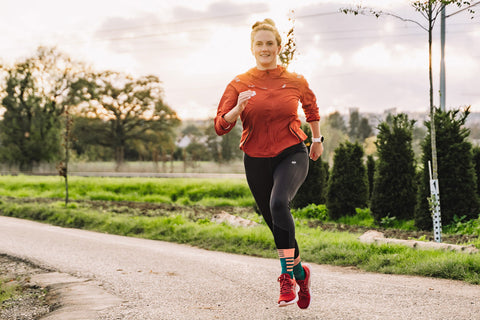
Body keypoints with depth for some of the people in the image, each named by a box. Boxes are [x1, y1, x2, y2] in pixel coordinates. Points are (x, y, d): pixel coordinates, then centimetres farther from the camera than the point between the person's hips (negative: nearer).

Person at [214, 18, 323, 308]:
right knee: (276, 224, 12)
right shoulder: (239, 84, -1)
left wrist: (318, 139, 28)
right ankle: (301, 272, 38)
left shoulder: (296, 82, -1)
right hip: (256, 160, 3)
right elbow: (221, 126, -6)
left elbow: (311, 107, 21)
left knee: (278, 203, -32)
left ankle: (288, 277, -24)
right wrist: (238, 108, -24)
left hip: (292, 155, -2)